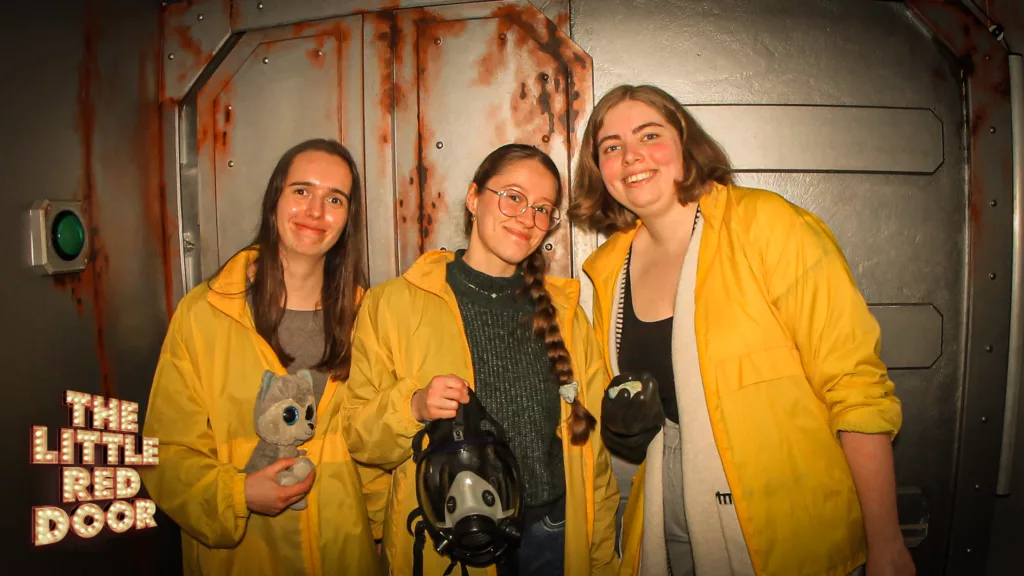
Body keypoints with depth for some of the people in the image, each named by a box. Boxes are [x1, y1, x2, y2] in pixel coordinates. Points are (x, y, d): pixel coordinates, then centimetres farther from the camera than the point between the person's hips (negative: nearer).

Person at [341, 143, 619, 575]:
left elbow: (591, 441, 7)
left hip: (552, 536, 3)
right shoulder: (393, 304, -6)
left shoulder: (563, 309, 4)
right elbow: (361, 438, -6)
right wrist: (412, 406, -25)